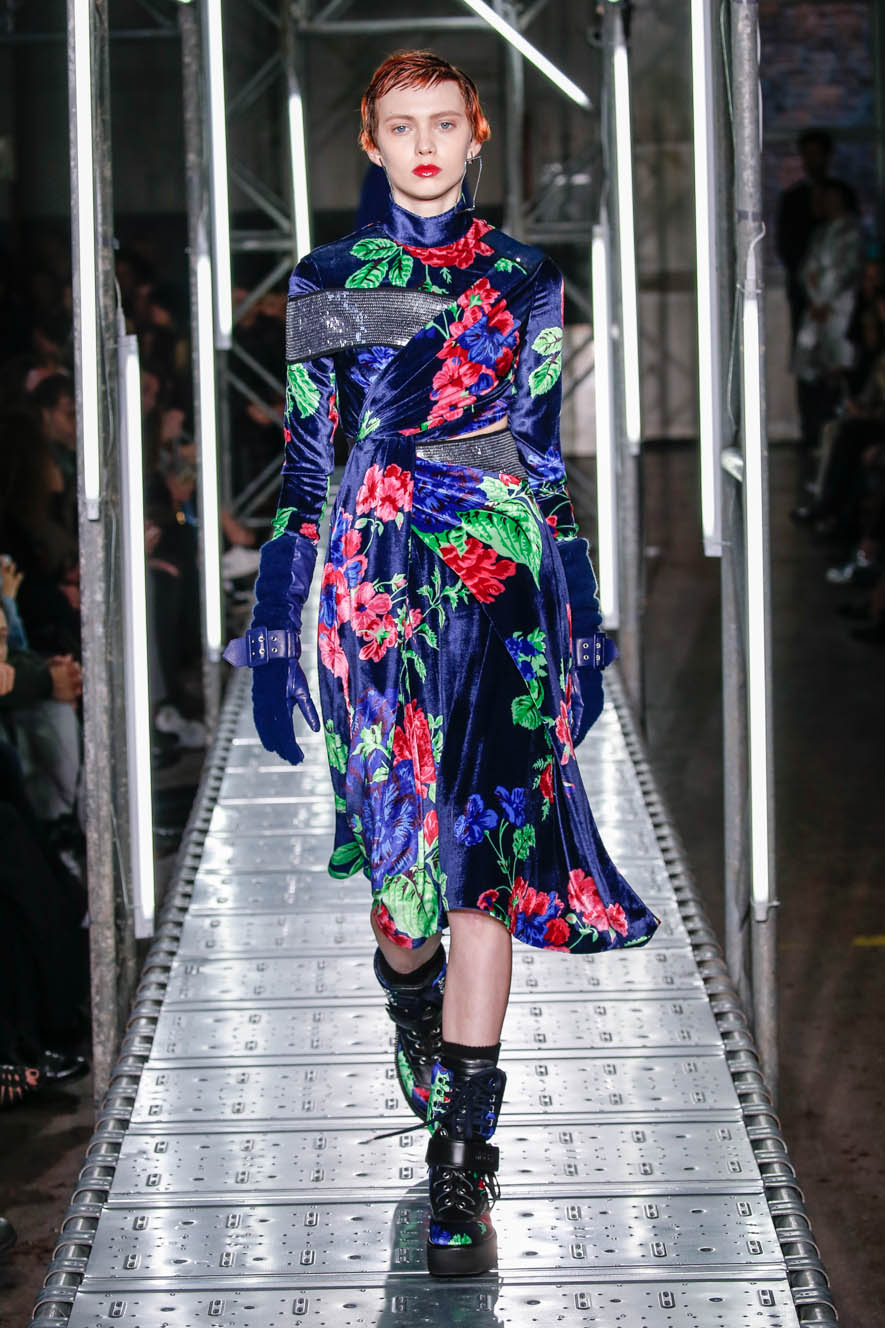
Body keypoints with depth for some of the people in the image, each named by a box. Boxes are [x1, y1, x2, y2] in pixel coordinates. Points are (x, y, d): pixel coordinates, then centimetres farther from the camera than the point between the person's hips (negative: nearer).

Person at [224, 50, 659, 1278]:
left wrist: (578, 623, 10)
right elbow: (304, 459, 9)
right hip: (372, 579, 1)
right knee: (402, 833, 4)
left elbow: (551, 461, 12)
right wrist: (282, 622, 4)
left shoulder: (526, 283, 10)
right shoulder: (327, 283, 9)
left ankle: (461, 1151, -10)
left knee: (485, 842, -10)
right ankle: (410, 992, 41)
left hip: (501, 580, 0)